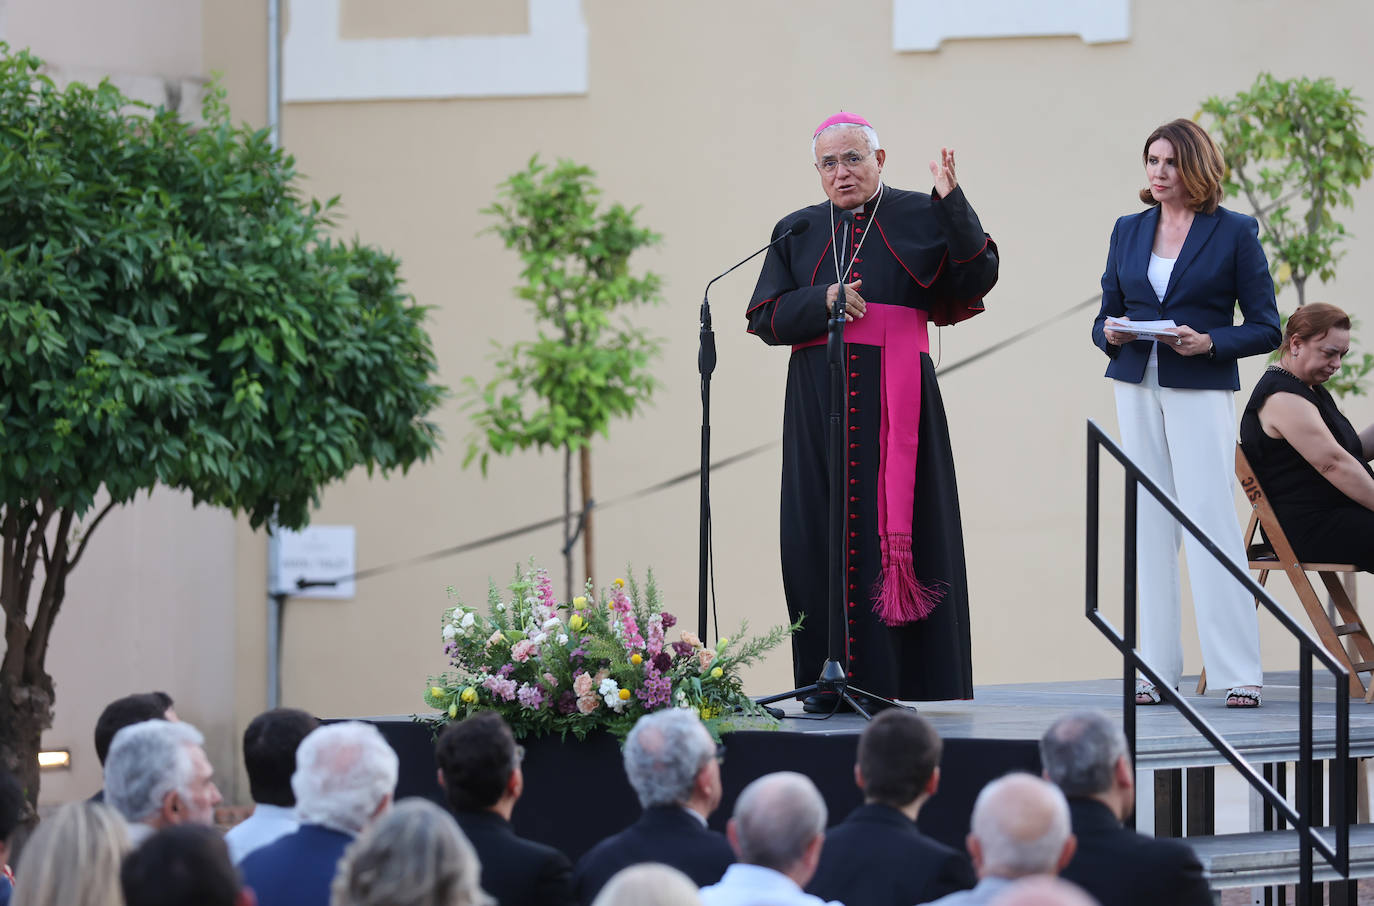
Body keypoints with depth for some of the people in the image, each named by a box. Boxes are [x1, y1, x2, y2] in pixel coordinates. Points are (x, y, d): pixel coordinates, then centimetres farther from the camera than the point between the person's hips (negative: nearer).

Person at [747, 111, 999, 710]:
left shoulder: (920, 218, 7)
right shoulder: (797, 232, 14)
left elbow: (975, 277, -8)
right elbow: (765, 318, 7)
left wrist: (952, 204, -17)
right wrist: (824, 303, -10)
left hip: (895, 400, -2)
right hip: (818, 404, 3)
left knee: (895, 525, -6)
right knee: (821, 536, -1)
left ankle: (893, 677, -3)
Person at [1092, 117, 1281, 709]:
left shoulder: (1234, 232, 0)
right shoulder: (1129, 231, 13)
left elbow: (1265, 328, 0)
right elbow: (1104, 318, 17)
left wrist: (1209, 342, -16)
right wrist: (1111, 334, -6)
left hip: (1201, 391, -4)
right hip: (1136, 389, 4)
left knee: (1210, 521, -9)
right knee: (1149, 525, 3)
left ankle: (1239, 672, -6)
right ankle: (1156, 669, 6)